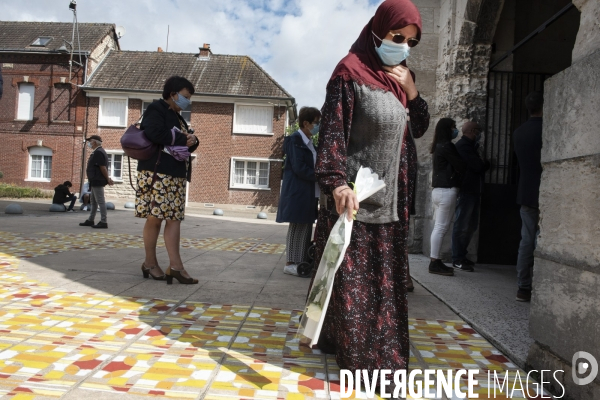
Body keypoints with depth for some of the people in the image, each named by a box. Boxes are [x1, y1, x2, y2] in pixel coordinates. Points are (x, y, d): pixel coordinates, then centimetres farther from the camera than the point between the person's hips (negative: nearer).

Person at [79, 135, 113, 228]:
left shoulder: (98, 152, -17)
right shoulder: (97, 152, 17)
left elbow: (103, 167, -21)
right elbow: (102, 168, 17)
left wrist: (107, 179, -14)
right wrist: (107, 179, 11)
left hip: (97, 181, -11)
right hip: (95, 181, 11)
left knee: (100, 201, -7)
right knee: (93, 201, 16)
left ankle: (103, 222, -4)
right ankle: (90, 220, 25)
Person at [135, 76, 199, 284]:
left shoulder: (177, 117, 23)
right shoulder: (155, 109, -3)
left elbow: (189, 141, 22)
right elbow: (155, 133, -21)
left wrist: (192, 141, -3)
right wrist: (182, 139, -10)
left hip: (176, 175, 8)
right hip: (157, 173, -8)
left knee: (174, 218, 1)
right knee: (155, 218, -3)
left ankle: (175, 265, 0)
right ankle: (150, 263, 9)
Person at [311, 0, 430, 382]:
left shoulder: (399, 76, 15)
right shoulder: (351, 71, -7)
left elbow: (420, 128, 15)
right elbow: (332, 132, -15)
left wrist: (411, 91, -2)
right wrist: (337, 182, -27)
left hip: (392, 196, 8)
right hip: (356, 195, -7)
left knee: (386, 277, 12)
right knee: (352, 276, 0)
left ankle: (383, 348, 25)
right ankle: (357, 353, 12)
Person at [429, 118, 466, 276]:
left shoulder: (439, 146, 17)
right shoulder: (446, 146, -11)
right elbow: (461, 166, -9)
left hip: (439, 190, 9)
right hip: (447, 190, -9)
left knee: (438, 227, 9)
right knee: (441, 227, -7)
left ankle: (435, 261, 13)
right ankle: (435, 263, -4)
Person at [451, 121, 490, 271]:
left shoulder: (469, 146, 21)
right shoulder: (463, 145, -11)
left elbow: (478, 166, 19)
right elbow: (478, 166, -18)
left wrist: (483, 164, 1)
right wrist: (487, 164, 1)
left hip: (472, 191, 10)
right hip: (466, 191, -10)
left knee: (471, 226, 14)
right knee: (461, 226, -7)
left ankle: (461, 256, 21)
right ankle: (457, 259, -2)